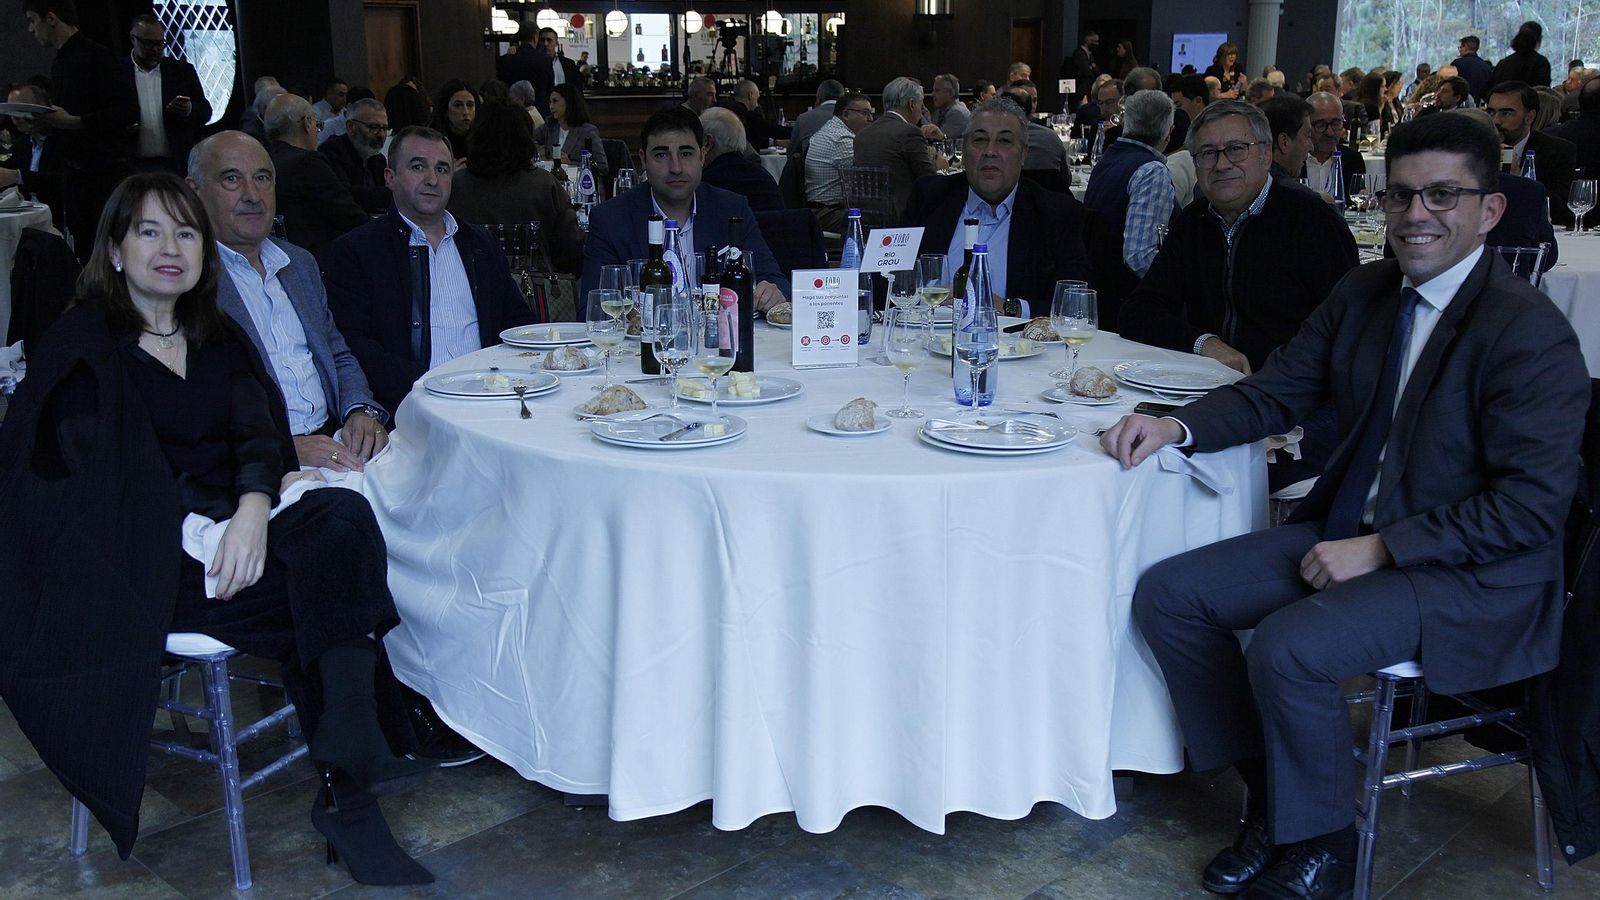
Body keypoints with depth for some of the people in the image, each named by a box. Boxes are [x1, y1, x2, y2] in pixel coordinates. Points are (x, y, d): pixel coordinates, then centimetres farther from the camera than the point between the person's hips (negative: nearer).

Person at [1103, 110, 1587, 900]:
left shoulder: (1529, 332, -17)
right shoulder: (1364, 294, 5)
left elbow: (1534, 504, -19)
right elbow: (1274, 393, 9)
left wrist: (1380, 548, -22)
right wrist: (1175, 427, -10)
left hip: (1472, 573, -7)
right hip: (1353, 530, 8)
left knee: (1286, 646, -31)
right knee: (1166, 596, -3)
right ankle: (1269, 797, 9)